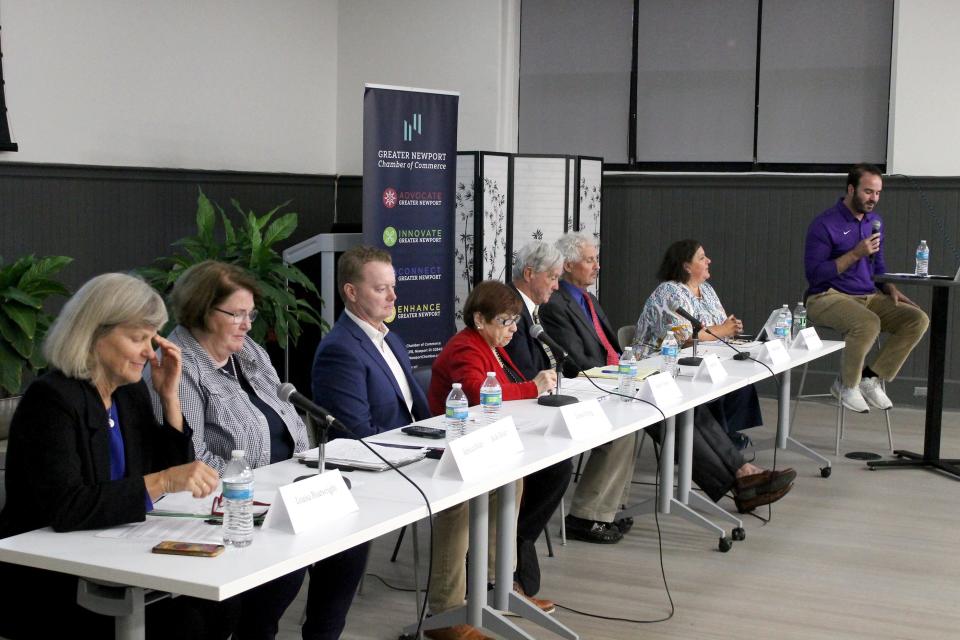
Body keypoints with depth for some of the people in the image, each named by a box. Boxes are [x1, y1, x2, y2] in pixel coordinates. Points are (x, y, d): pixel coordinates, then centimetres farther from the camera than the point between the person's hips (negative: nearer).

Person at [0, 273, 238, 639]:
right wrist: (162, 481, -33)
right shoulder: (50, 399, -16)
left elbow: (173, 468, 9)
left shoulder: (131, 392, 7)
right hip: (49, 581, -7)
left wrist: (169, 395, -1)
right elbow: (65, 509, -27)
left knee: (217, 607, -13)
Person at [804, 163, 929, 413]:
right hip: (828, 298, -7)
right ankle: (846, 385, -11)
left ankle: (871, 378, -8)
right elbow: (814, 273, -15)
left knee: (918, 319, -15)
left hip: (869, 297, 7)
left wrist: (891, 289, 4)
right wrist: (855, 254, -18)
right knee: (868, 324, -37)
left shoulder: (875, 221, 14)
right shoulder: (824, 224, -9)